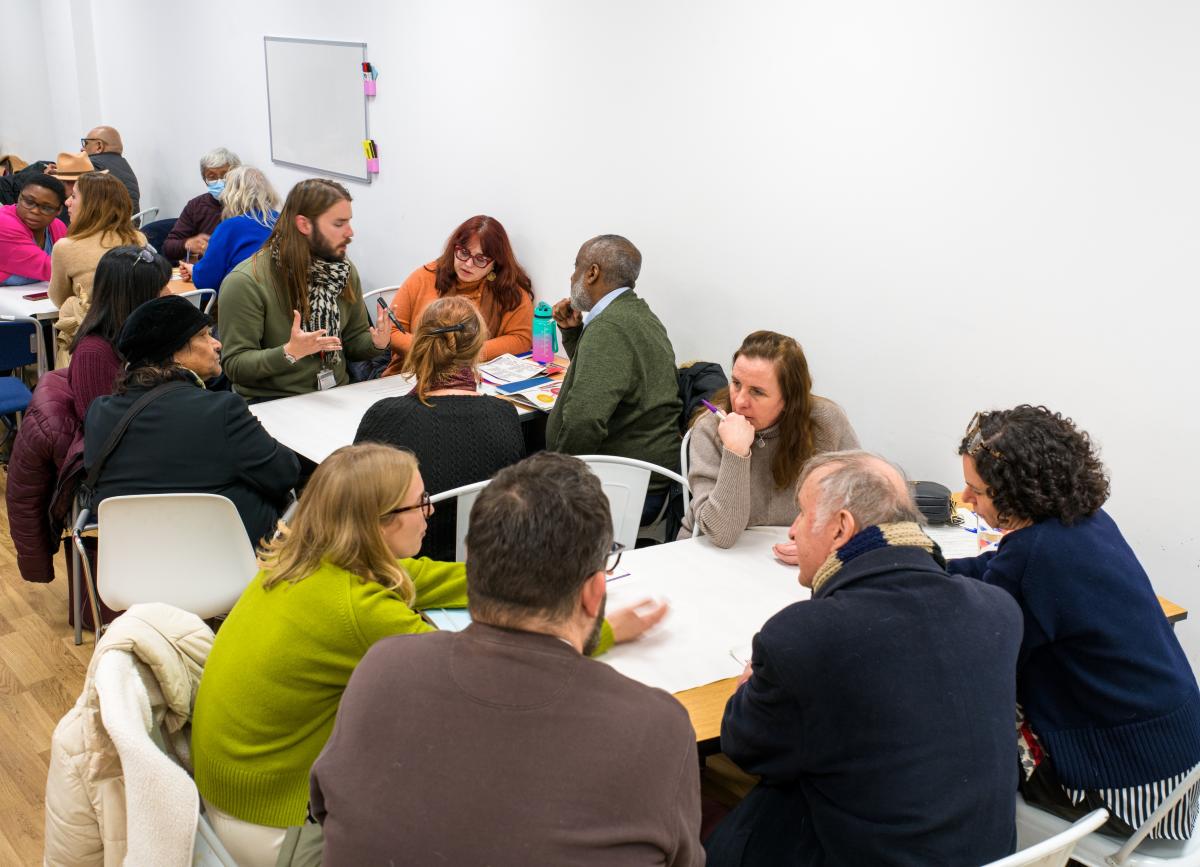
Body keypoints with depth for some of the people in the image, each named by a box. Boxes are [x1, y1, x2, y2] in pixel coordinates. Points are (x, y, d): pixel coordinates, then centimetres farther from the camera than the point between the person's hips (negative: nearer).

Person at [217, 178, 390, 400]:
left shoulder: (344, 271, 7)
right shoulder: (245, 283, -13)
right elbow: (235, 365, -13)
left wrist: (375, 343, -8)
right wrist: (289, 353, -29)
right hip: (271, 399, -6)